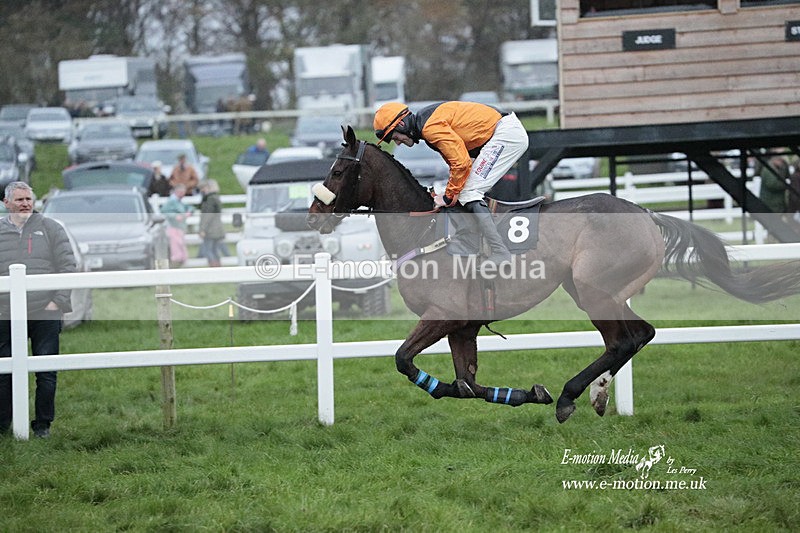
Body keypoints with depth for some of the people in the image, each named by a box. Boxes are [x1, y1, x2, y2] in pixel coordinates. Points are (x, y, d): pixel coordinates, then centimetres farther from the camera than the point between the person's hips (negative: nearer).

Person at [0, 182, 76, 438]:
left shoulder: (51, 228, 5)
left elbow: (67, 265, 3)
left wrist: (59, 301, -5)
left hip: (45, 314, -1)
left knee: (46, 374, 1)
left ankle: (43, 424, 11)